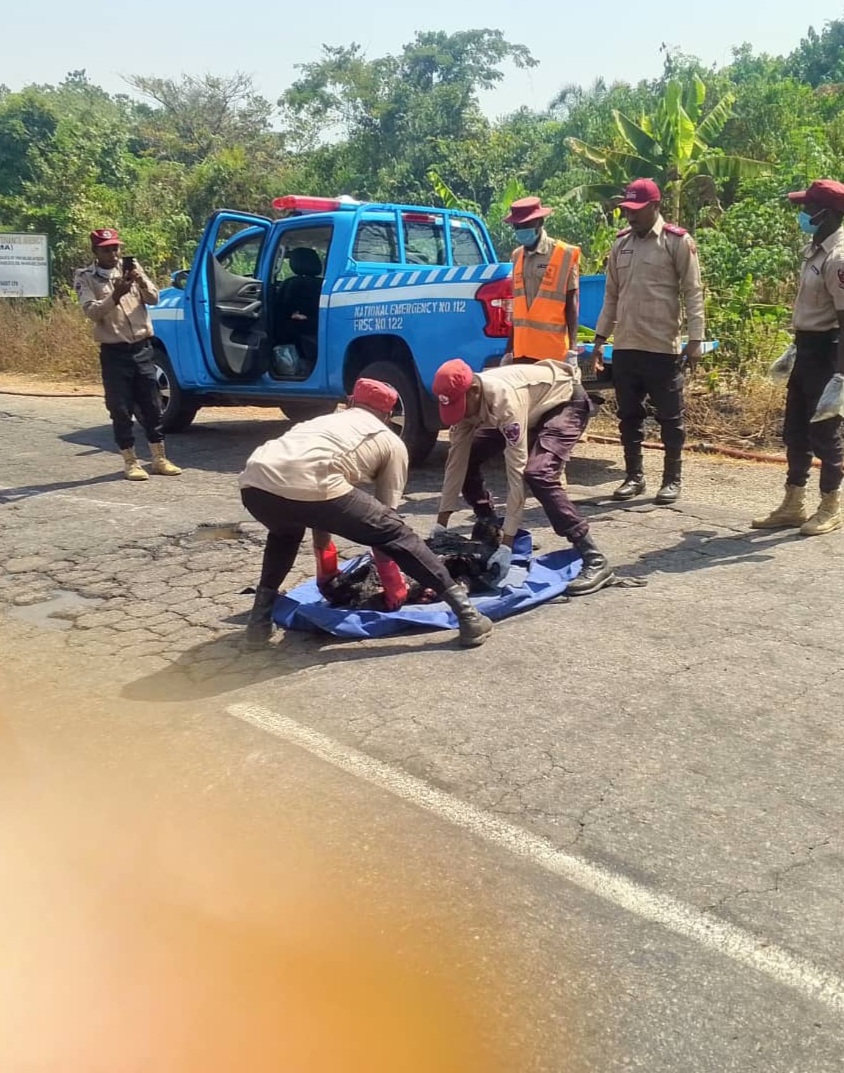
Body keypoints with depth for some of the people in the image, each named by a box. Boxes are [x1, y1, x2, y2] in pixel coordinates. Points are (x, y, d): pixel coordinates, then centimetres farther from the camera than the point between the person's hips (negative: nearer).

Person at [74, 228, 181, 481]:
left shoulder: (132, 269, 8)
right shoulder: (85, 278, -1)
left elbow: (153, 299, -1)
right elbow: (92, 312, -14)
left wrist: (140, 278, -19)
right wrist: (115, 295, -28)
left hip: (142, 348, 3)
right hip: (114, 352, -3)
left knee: (152, 406, 7)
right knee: (121, 409, 0)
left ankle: (159, 459, 16)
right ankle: (130, 462, 9)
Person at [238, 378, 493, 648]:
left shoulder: (324, 422, 42)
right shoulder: (392, 442, 26)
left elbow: (321, 511, 49)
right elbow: (381, 520, 24)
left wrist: (327, 572, 59)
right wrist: (395, 591, 35)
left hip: (255, 484, 6)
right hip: (308, 485, -6)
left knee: (286, 529, 39)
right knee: (395, 532, 12)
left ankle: (260, 620, 32)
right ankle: (466, 612, 10)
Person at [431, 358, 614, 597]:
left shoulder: (504, 398, -40)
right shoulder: (464, 399, -18)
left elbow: (516, 471, -41)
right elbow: (456, 461, -12)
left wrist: (507, 545, -42)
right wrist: (440, 525, -14)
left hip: (566, 401, -8)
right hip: (534, 408, 8)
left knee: (536, 474, -31)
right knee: (467, 458, -1)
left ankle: (595, 561, -26)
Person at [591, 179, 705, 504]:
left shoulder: (678, 242, -4)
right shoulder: (621, 244, 11)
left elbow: (692, 294, -5)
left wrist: (695, 339, -11)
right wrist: (600, 337, 12)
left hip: (663, 347, -5)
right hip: (624, 346, 5)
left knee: (670, 417, 4)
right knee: (629, 416, 10)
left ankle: (672, 479, 13)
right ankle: (634, 476, 21)